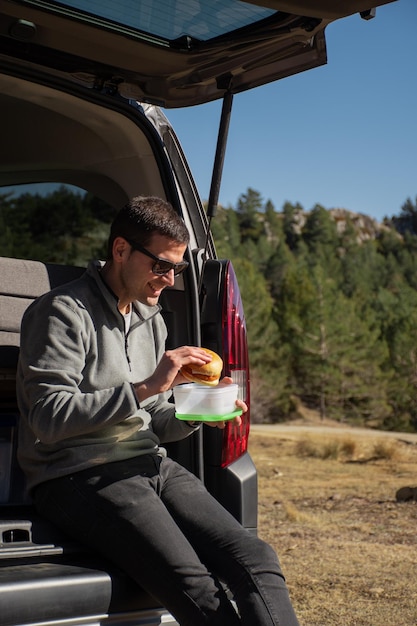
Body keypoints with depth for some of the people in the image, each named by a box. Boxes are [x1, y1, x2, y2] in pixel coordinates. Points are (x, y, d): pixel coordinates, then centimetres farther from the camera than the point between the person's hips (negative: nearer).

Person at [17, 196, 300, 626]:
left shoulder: (151, 320, 21)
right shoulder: (64, 311, -3)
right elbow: (48, 418, -14)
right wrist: (145, 387, -16)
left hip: (150, 467, 7)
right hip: (79, 477, -7)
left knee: (258, 561, -19)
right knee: (198, 591, -29)